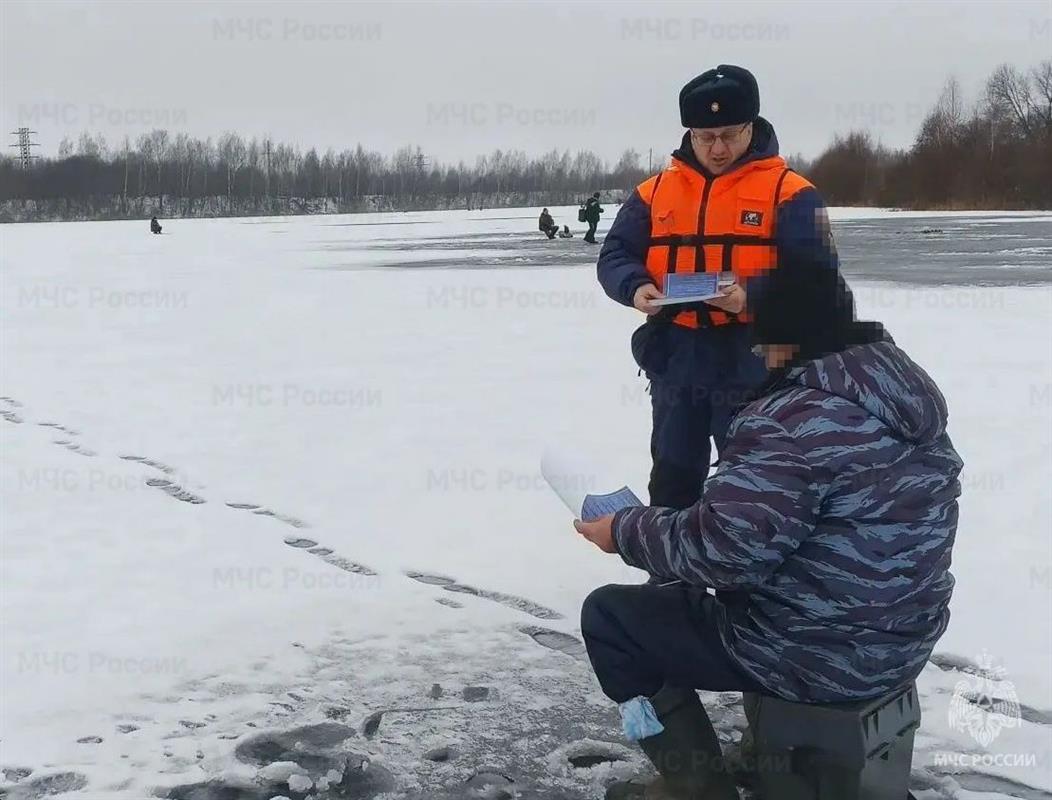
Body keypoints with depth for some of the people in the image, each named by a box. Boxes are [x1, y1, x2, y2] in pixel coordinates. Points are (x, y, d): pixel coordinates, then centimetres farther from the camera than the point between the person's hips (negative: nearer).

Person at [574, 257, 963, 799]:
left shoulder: (795, 419, -25)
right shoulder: (906, 393, 5)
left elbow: (721, 550, -27)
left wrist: (626, 531, -10)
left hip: (818, 655, -9)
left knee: (609, 616, 3)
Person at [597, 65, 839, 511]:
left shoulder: (788, 190, -4)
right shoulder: (655, 191, 8)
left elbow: (816, 275, -10)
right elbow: (614, 255, 8)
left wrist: (752, 296, -26)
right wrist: (636, 287, -15)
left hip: (754, 362, -4)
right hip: (674, 359, 4)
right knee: (673, 481, 17)